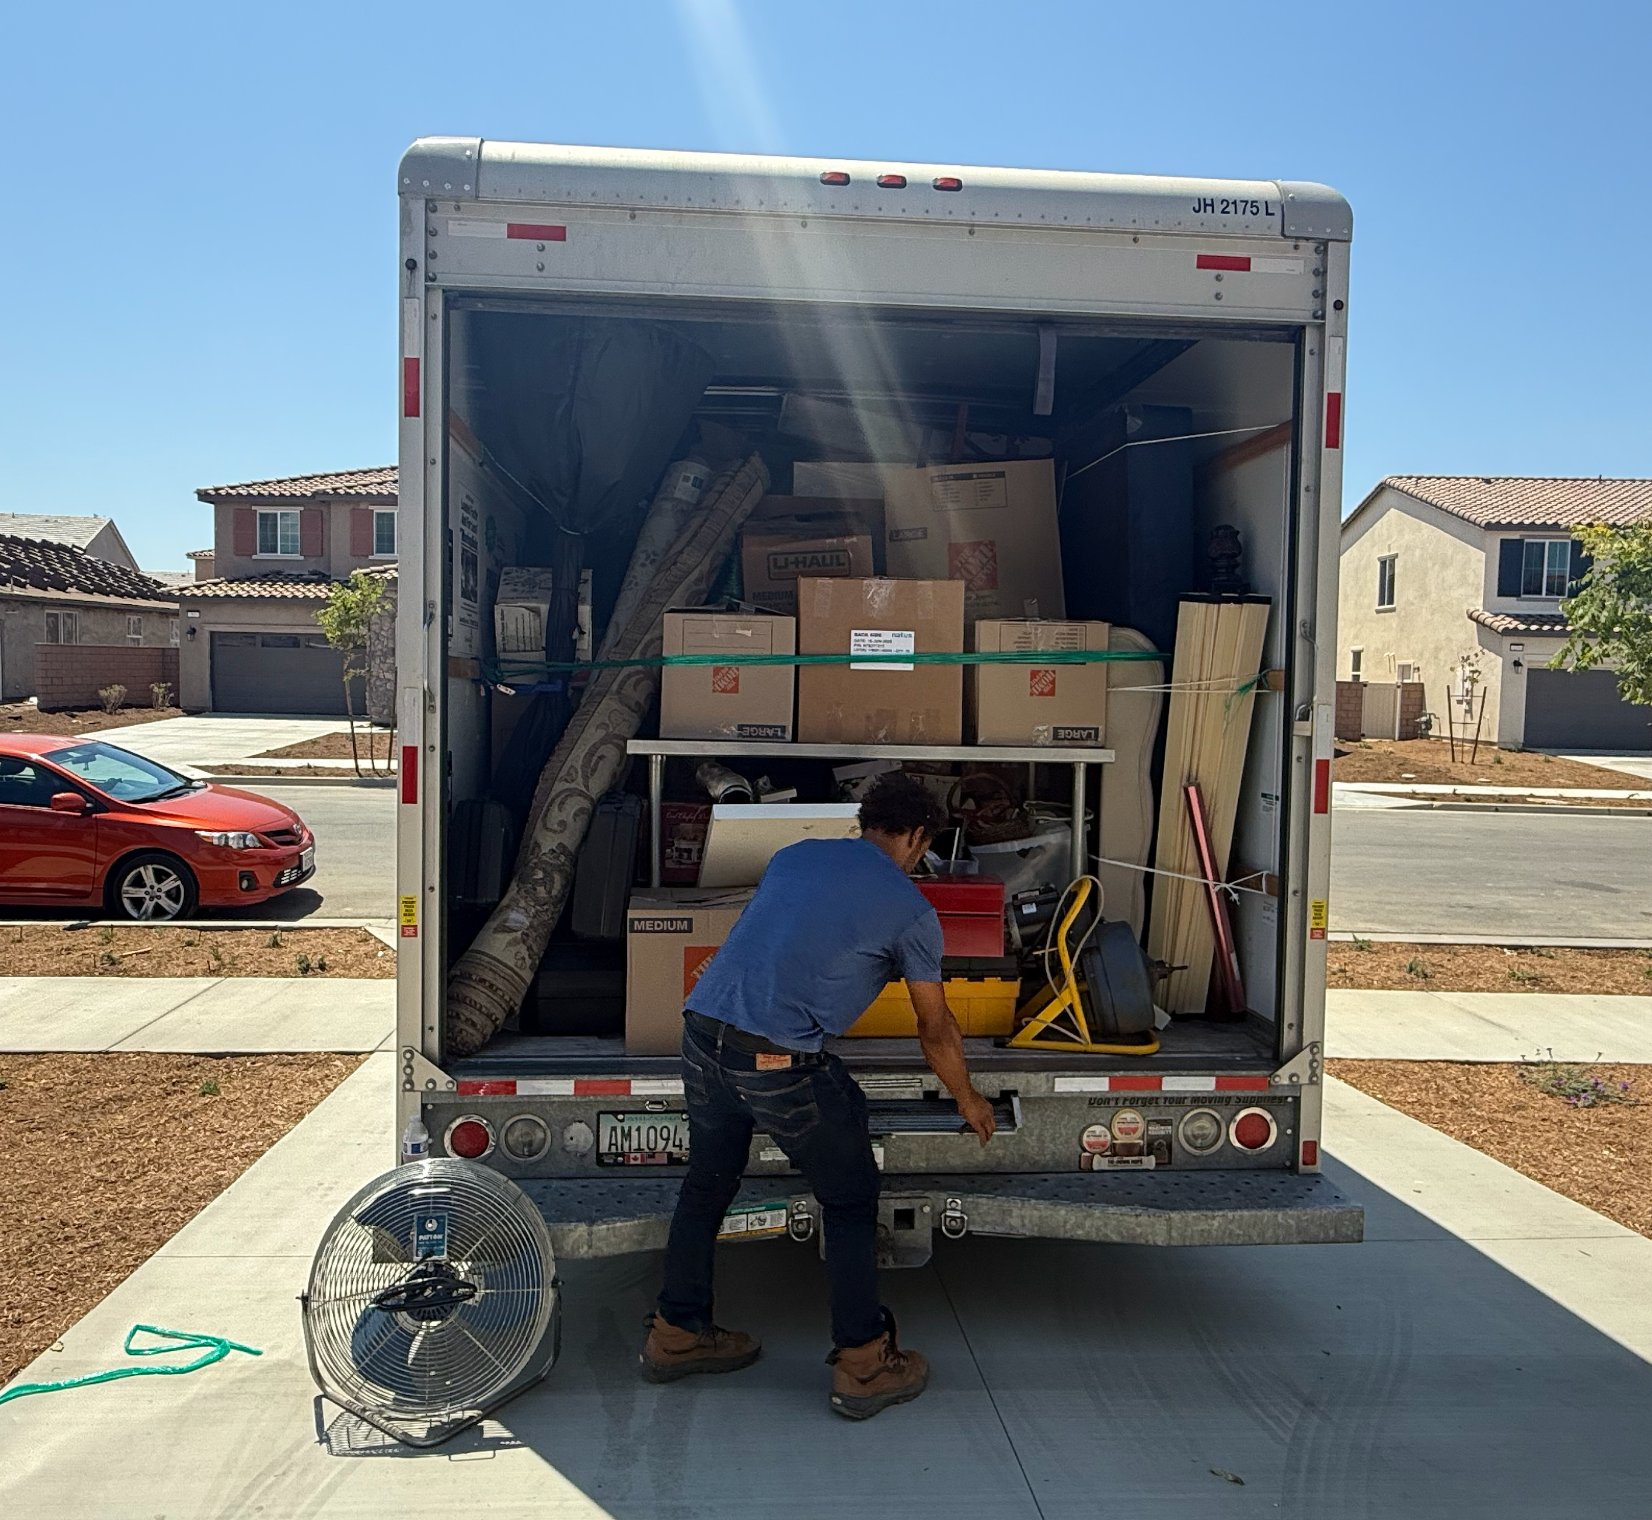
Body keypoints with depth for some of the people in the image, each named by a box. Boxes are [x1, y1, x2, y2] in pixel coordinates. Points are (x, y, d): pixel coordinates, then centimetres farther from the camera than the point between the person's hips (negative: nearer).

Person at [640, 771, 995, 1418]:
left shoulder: (795, 855, 16)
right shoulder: (909, 908, 1)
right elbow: (936, 1030, 10)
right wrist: (968, 1101, 28)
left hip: (702, 1031, 6)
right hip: (782, 1060, -6)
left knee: (707, 1184, 23)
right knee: (851, 1201, 13)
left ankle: (676, 1333, 37)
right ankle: (864, 1366, 19)